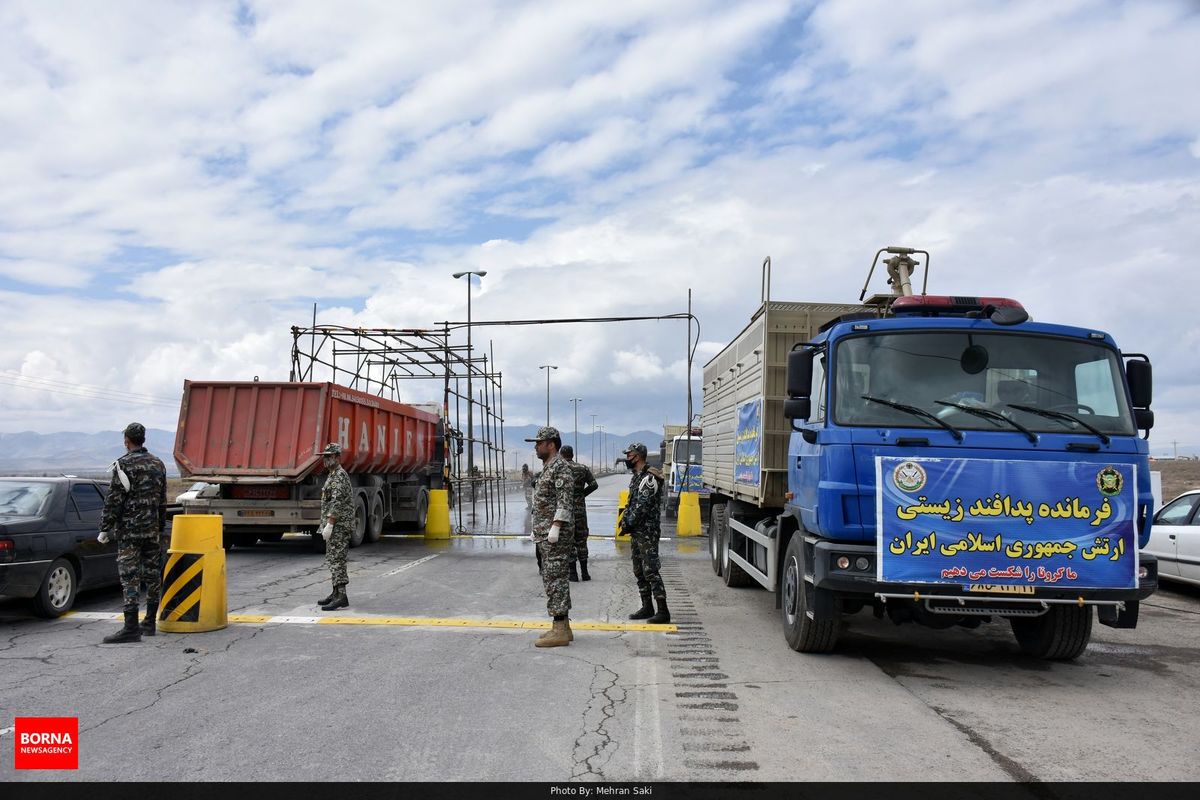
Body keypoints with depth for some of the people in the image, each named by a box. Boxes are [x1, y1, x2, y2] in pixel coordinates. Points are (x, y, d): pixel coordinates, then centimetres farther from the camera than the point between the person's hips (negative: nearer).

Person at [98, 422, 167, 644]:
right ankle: (149, 623, 21)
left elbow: (113, 500, -13)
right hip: (152, 530, 7)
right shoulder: (157, 464, 11)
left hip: (128, 530, -7)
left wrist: (105, 528, -7)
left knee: (129, 577, -8)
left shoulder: (123, 464, -10)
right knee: (152, 575, 11)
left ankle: (131, 628, -12)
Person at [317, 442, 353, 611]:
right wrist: (327, 524, 22)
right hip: (336, 526, 11)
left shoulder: (340, 476, -14)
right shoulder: (332, 475, 20)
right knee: (332, 560, 15)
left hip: (339, 526, -11)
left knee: (336, 560, -13)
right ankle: (336, 593, 22)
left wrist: (329, 524, -24)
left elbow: (337, 503, -22)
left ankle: (341, 597, -15)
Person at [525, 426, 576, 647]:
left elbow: (565, 501, -20)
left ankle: (559, 631, -8)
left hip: (556, 535, -10)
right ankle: (562, 627, 19)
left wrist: (555, 527, -25)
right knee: (554, 579, 13)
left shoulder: (560, 467, -11)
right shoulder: (547, 468, 20)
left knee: (555, 579, -10)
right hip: (545, 534, 10)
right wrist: (537, 529, 22)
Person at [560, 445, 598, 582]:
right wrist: (581, 493, 10)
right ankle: (584, 573, 12)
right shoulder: (583, 468, 4)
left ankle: (572, 573, 4)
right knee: (581, 540, 11)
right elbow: (594, 484, 0)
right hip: (580, 508, 3)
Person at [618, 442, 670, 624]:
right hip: (636, 532, 10)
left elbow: (642, 506, -20)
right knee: (639, 571, 14)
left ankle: (663, 611, -9)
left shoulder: (649, 478, -15)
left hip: (647, 532, -10)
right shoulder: (635, 477, 16)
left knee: (650, 571, -11)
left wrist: (628, 524, -14)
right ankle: (647, 607, 23)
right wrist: (625, 519, 7)